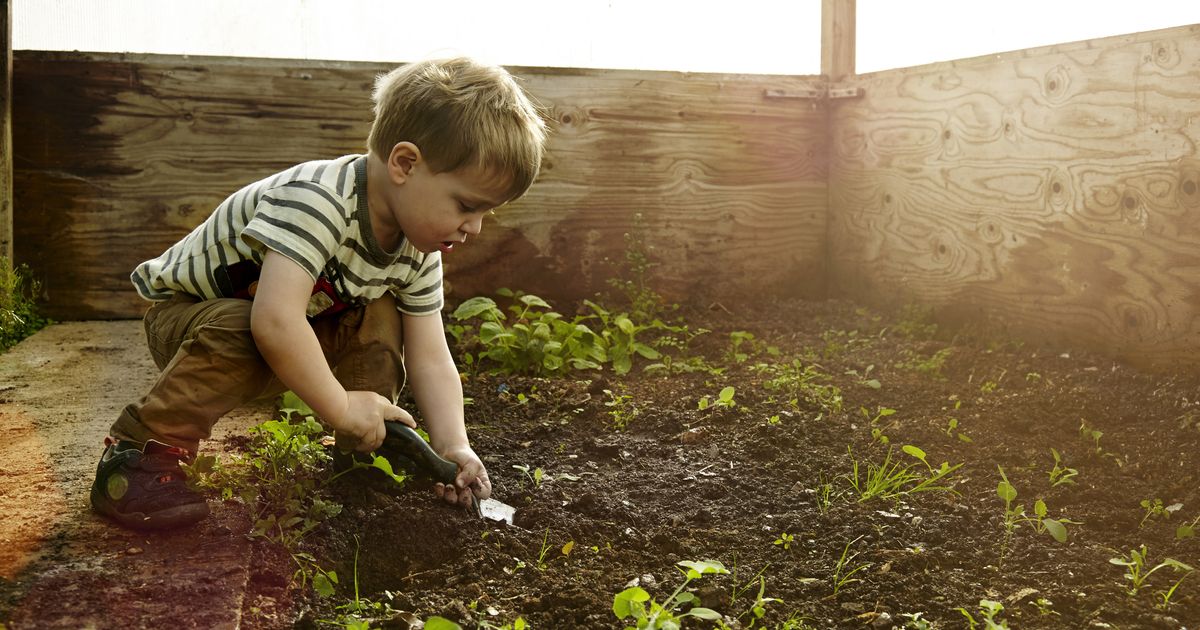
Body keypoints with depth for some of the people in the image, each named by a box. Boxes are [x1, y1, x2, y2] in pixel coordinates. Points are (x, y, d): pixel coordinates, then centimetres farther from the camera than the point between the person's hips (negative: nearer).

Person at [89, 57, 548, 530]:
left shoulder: (418, 252, -10)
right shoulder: (317, 202, -37)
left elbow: (430, 360, -9)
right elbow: (276, 322, -48)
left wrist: (453, 446, -22)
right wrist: (341, 408, -38)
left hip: (282, 349, 7)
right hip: (185, 310, -7)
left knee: (380, 319, -9)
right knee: (237, 333, -37)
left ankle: (362, 456, 1)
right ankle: (143, 450, -24)